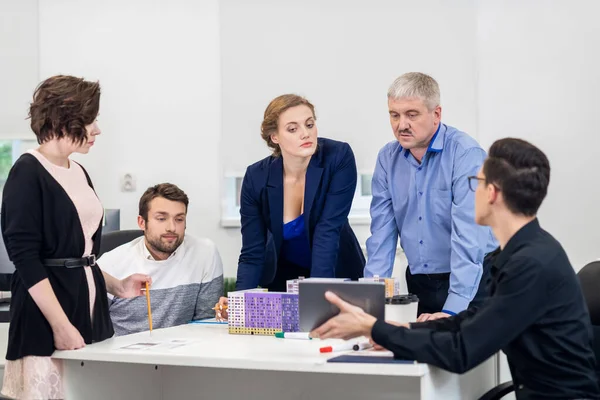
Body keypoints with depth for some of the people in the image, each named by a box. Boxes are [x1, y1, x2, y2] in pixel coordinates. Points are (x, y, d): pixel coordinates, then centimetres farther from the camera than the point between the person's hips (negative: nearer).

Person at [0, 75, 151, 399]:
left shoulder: (79, 173, 13)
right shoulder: (28, 172, -10)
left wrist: (117, 287, 13)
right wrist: (61, 326, -20)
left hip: (89, 306, 7)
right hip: (46, 322, -7)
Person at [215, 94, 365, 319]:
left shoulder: (339, 158, -22)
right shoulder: (256, 178, -17)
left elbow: (328, 230, -26)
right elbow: (252, 254, -15)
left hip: (336, 273, -1)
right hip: (283, 277, 1)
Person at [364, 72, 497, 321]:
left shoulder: (465, 154, -14)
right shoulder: (388, 158, 4)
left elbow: (469, 235, -21)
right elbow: (382, 232, 4)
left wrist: (453, 309, -28)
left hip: (469, 283, -4)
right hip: (418, 281, 4)